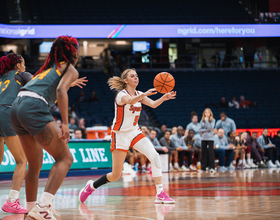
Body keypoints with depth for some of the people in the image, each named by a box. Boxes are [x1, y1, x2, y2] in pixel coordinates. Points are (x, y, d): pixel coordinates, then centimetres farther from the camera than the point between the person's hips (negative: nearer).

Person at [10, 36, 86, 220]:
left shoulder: (49, 67, 31)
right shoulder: (71, 70, 9)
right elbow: (60, 91, -10)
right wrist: (65, 124, -16)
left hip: (17, 108, 8)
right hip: (34, 109, -8)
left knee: (35, 165, 20)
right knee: (65, 158, -5)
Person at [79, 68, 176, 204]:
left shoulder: (139, 94, 8)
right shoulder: (121, 94, -13)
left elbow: (153, 104, -9)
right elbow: (130, 100, -38)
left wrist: (164, 97, -30)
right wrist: (145, 94, -57)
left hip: (134, 132, 6)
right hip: (120, 135, -6)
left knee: (155, 156, -18)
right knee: (116, 175, -3)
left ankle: (160, 194, -17)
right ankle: (91, 186, 24)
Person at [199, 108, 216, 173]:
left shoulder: (212, 120, -1)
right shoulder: (202, 120, 6)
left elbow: (210, 128, -14)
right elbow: (200, 130, 3)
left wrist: (206, 120, -14)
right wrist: (206, 130, -12)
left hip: (210, 138, -3)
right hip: (203, 138, 3)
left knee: (211, 152, -8)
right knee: (203, 153, 5)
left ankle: (212, 167, -9)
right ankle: (203, 168, 11)